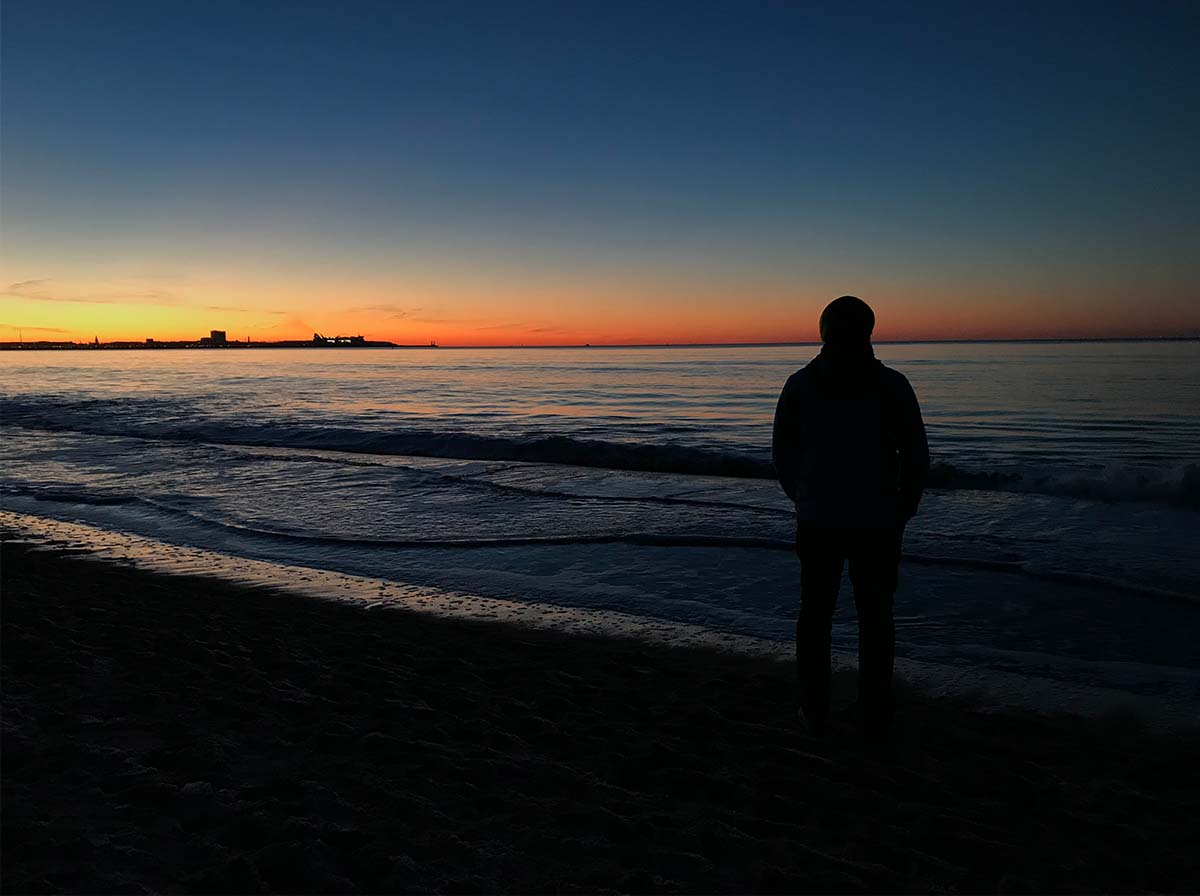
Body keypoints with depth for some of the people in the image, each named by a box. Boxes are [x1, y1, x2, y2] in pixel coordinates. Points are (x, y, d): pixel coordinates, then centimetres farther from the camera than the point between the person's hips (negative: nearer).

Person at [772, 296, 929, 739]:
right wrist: (902, 510, 10)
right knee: (875, 617, 12)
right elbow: (916, 458, -5)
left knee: (815, 613, 14)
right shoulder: (892, 385, -7)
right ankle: (875, 715, 19)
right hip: (877, 522, -1)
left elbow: (782, 456, 2)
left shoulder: (799, 385, -4)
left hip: (817, 522, 1)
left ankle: (815, 710, 21)